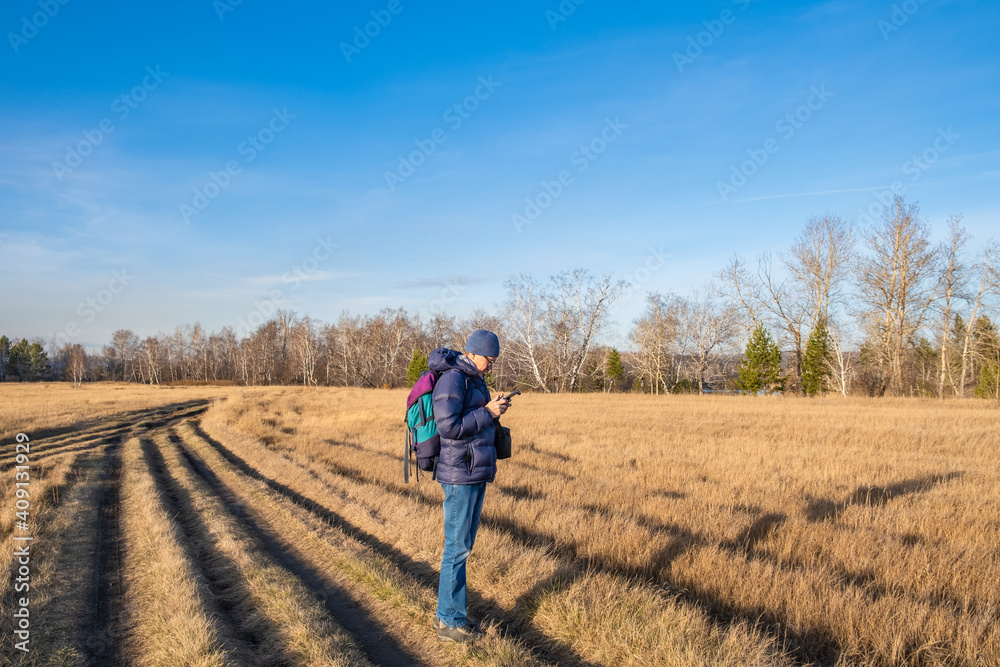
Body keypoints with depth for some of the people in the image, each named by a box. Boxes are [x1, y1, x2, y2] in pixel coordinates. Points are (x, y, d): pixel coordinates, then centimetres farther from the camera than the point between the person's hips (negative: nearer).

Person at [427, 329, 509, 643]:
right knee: (457, 546, -3)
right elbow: (448, 426, -23)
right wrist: (487, 412, -18)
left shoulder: (475, 380, 15)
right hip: (460, 475, -10)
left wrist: (493, 409, 7)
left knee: (463, 544, 15)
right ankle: (450, 621, 8)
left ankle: (447, 613, 25)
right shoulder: (452, 379, -15)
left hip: (477, 474, 10)